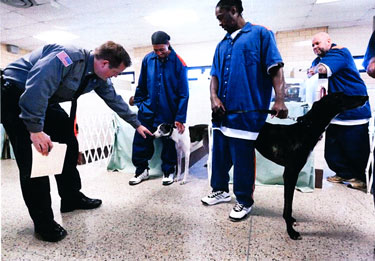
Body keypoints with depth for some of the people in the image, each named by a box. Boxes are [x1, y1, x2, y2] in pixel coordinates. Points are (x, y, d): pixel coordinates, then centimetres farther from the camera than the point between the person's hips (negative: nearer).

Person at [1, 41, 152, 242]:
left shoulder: (98, 77, 0)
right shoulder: (68, 58, -29)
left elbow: (115, 100, 10)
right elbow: (37, 87, -35)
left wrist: (137, 124, 15)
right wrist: (35, 129, -35)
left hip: (44, 101, 9)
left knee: (69, 143, 5)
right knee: (34, 159, -13)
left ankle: (72, 198, 20)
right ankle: (43, 223, -2)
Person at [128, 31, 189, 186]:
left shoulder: (178, 63, -10)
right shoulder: (148, 59, -1)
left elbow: (183, 93, -10)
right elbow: (141, 85, 10)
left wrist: (180, 118, -13)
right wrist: (139, 103, 8)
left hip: (169, 113, -2)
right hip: (148, 111, 3)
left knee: (168, 143, 9)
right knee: (140, 141, 3)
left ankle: (168, 172, 28)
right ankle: (141, 170, 24)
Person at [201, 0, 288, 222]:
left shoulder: (260, 34, 2)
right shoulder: (222, 45, 20)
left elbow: (276, 69, -7)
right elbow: (215, 74, 16)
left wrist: (279, 100, -20)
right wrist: (214, 97, -4)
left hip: (247, 112, -6)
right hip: (222, 112, 7)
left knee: (243, 160, 2)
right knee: (220, 155, 15)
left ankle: (244, 201, 22)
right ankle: (220, 190, 36)